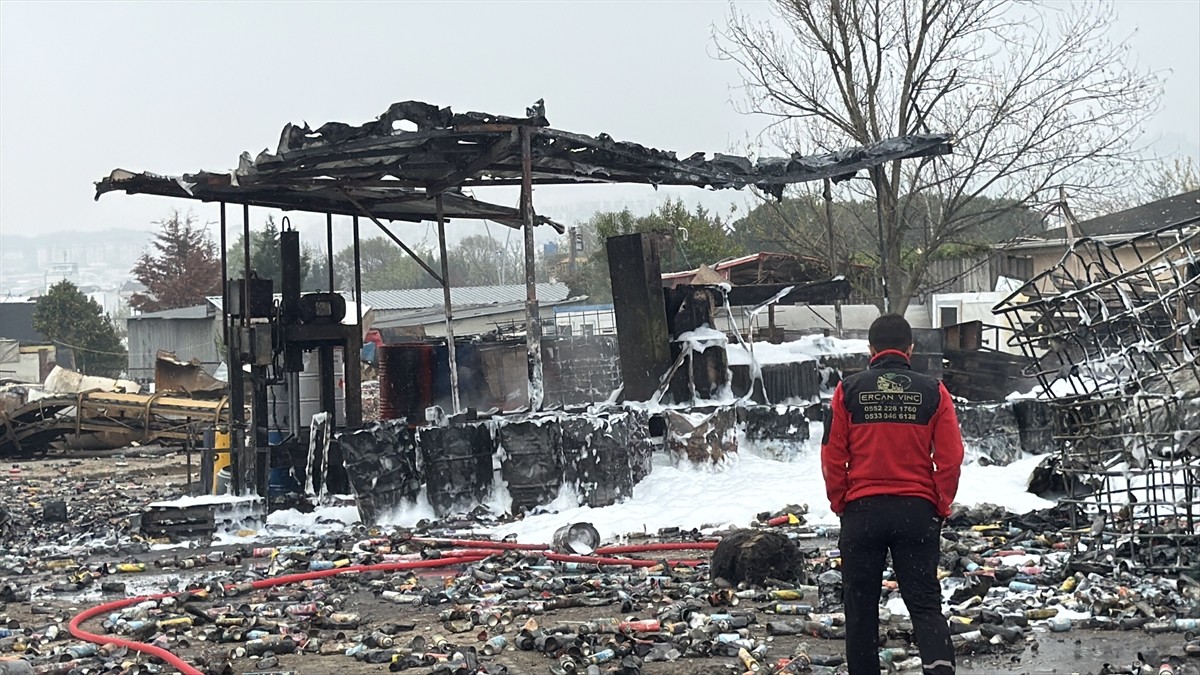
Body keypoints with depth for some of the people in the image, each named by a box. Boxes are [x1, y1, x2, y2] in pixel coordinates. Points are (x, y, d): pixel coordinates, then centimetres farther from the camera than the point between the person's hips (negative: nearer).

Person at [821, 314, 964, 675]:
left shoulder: (849, 390, -1)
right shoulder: (933, 391, 0)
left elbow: (832, 457, -1)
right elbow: (951, 458, -2)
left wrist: (840, 504, 10)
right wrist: (941, 507, 8)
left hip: (861, 511, 0)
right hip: (917, 511, 0)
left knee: (861, 605, 10)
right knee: (925, 602, 4)